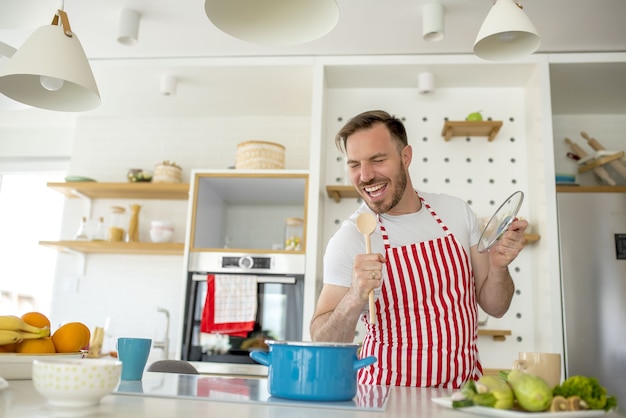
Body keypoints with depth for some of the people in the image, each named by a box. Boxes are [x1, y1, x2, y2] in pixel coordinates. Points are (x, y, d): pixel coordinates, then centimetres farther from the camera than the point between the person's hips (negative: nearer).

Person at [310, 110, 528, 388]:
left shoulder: (456, 211, 2)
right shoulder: (349, 239, -10)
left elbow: (494, 307, 9)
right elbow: (323, 345, -10)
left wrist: (497, 266, -11)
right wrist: (355, 298, -28)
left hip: (464, 386, 3)